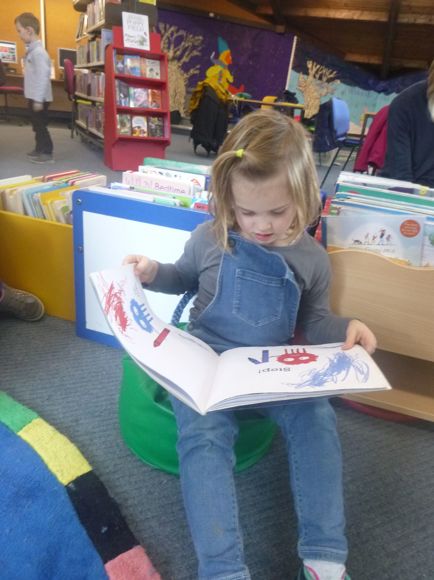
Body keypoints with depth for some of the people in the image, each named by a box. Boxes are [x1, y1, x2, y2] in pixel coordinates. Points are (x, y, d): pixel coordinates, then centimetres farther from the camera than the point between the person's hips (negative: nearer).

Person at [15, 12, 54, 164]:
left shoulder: (38, 52, -18)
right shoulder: (32, 50, 13)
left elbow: (43, 76, -23)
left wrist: (38, 99, -25)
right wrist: (34, 98, 20)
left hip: (39, 98, -10)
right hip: (34, 96, 10)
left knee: (40, 124, -3)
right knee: (37, 124, 17)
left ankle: (47, 153, 4)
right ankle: (40, 149, 27)